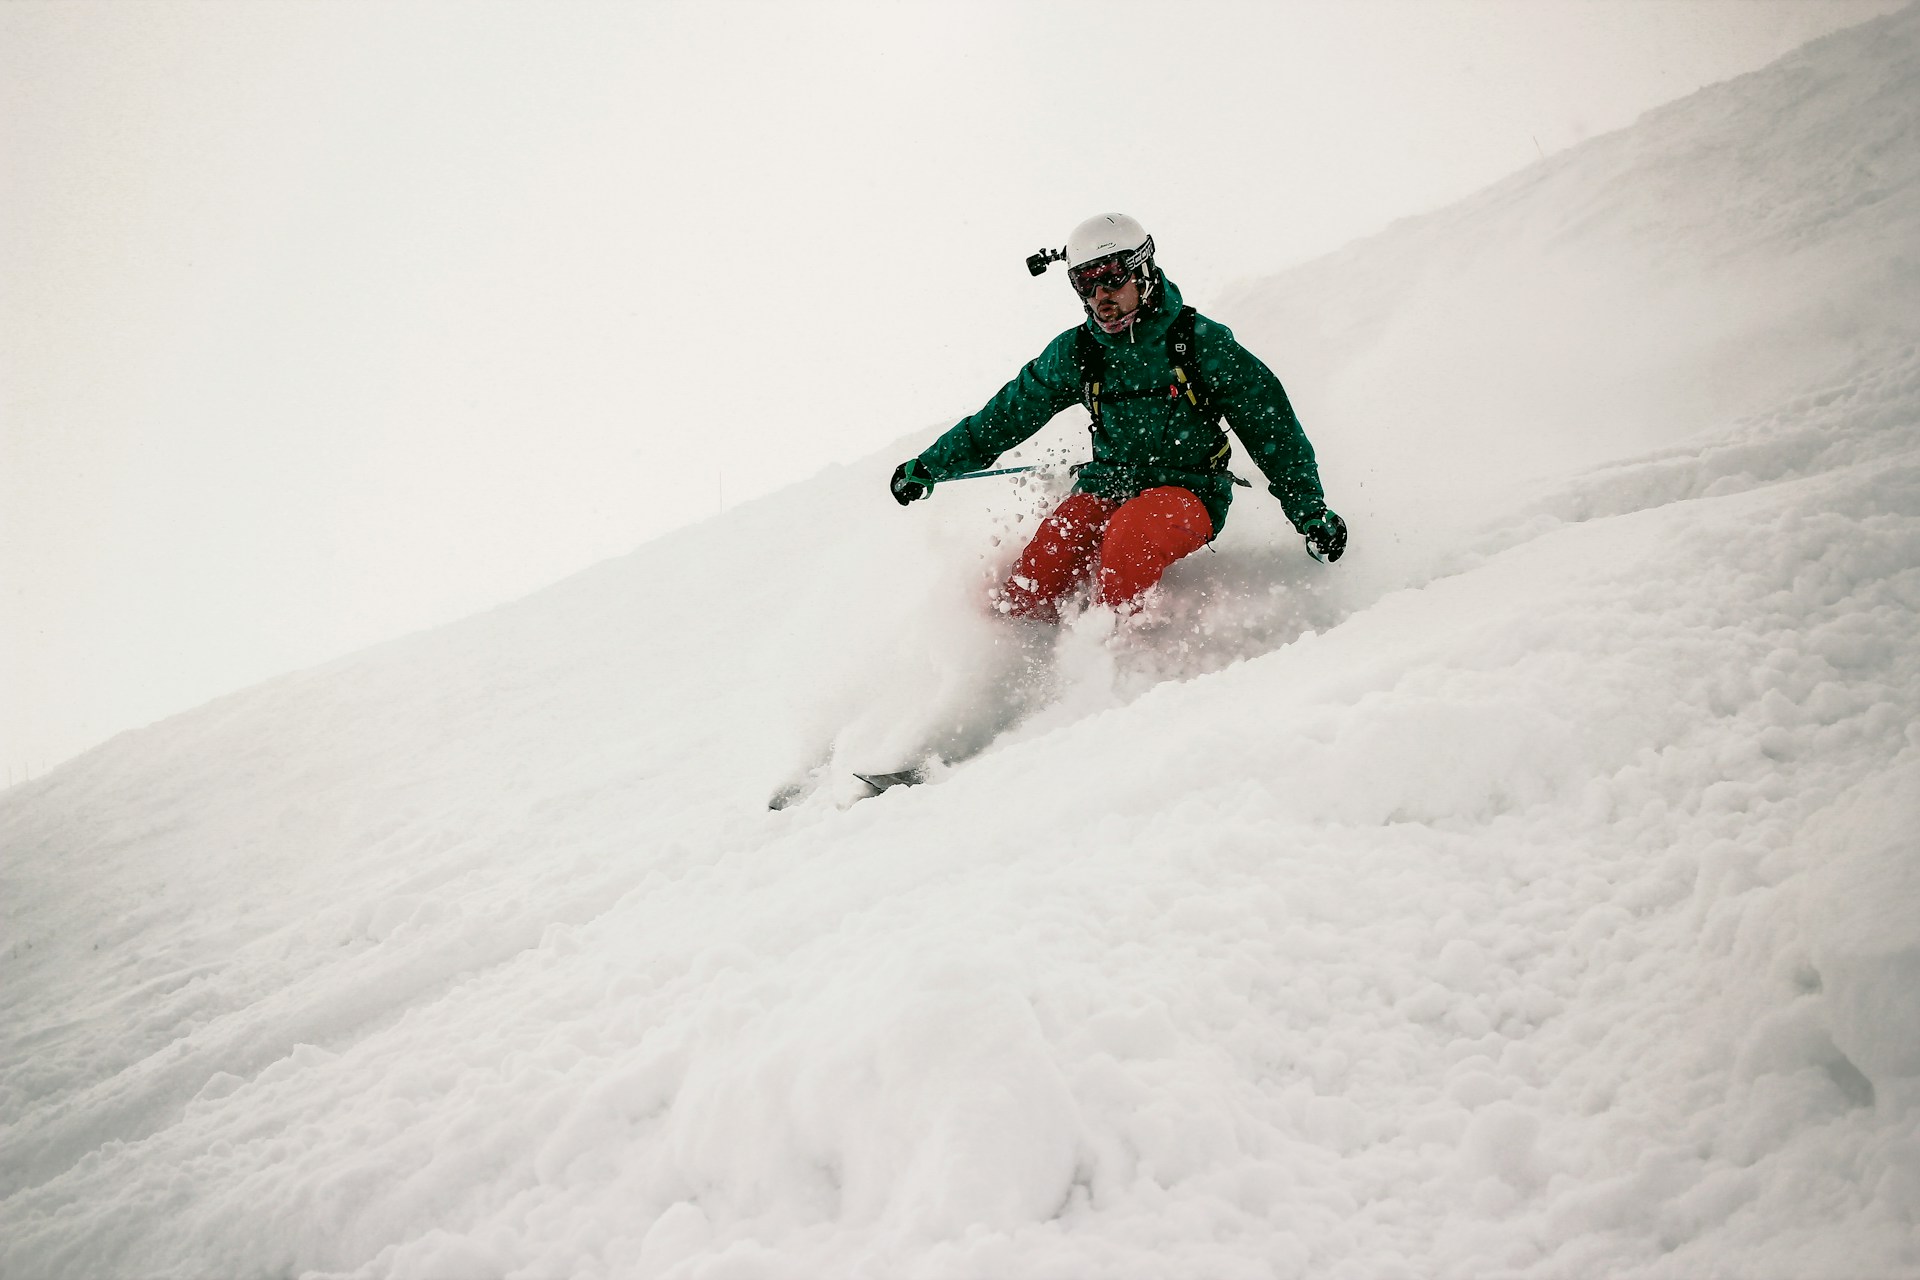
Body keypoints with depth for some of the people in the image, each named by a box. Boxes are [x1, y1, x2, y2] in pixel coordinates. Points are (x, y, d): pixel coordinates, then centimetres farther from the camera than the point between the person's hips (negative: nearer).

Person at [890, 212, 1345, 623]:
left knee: (1130, 532, -38)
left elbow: (1270, 426, 0)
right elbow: (1007, 415, 15)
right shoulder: (1075, 352, 4)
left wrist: (1311, 513, -4)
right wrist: (929, 466, 15)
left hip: (1187, 493, -3)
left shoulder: (1199, 342, -6)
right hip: (1105, 488, 3)